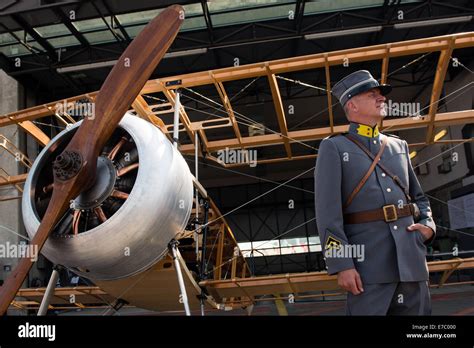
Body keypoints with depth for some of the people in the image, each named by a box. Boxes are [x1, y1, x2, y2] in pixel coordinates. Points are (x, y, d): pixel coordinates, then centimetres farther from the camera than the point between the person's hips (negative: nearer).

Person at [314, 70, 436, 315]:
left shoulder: (398, 146, 18)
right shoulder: (333, 148, 1)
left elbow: (418, 198, 24)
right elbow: (327, 212, -8)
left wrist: (428, 226, 2)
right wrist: (342, 265, -15)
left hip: (412, 258, 6)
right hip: (368, 260, -5)